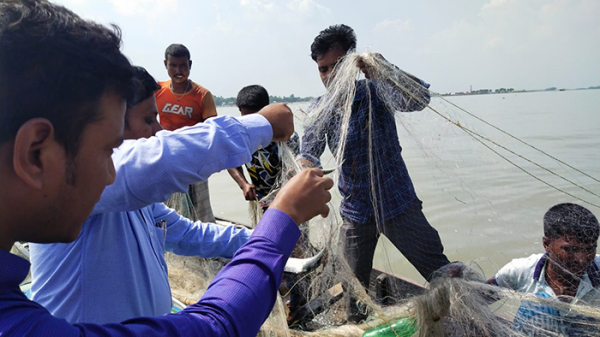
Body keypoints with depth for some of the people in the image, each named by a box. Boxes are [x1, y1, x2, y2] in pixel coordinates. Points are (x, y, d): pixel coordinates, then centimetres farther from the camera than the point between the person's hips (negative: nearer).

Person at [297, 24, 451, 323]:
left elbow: (417, 99, -30)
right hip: (355, 212, 3)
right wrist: (305, 167, -34)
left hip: (397, 203, -3)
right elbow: (309, 152, -10)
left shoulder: (375, 91, -12)